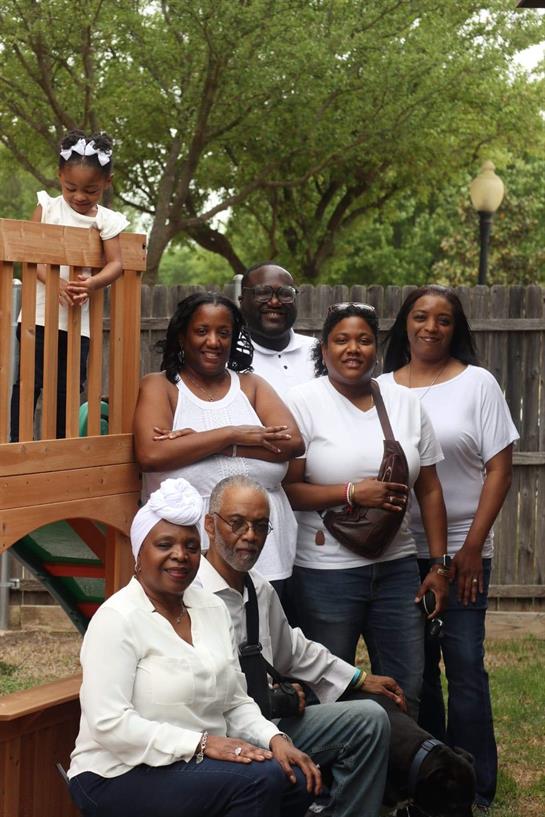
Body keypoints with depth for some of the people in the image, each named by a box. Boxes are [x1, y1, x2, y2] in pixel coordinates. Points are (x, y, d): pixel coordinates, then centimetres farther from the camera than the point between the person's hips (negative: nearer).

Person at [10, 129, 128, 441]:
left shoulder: (107, 221, 3)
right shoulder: (47, 207, 1)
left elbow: (115, 263, -5)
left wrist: (92, 283, -26)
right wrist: (56, 283, -24)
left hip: (79, 320, 2)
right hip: (40, 314, -2)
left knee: (69, 386, 7)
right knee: (29, 380, -5)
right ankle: (16, 442, 0)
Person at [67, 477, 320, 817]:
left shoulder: (213, 608, 9)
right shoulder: (117, 619, -14)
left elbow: (236, 703, 11)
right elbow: (109, 724, -22)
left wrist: (275, 739, -8)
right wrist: (201, 744, -24)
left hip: (202, 762, 7)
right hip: (123, 776, -7)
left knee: (298, 779, -17)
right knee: (260, 779, -25)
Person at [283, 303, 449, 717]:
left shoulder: (406, 403, 8)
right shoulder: (304, 402, -4)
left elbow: (430, 490, 11)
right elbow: (287, 488, -11)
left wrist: (439, 565, 7)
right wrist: (353, 492, -20)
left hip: (397, 566, 4)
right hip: (326, 570, -4)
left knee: (406, 691, 7)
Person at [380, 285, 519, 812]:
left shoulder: (477, 383, 0)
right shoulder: (382, 389, 7)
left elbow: (498, 468, -3)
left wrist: (472, 547, -9)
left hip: (461, 550, -2)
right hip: (398, 550, 3)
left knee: (465, 665, -4)